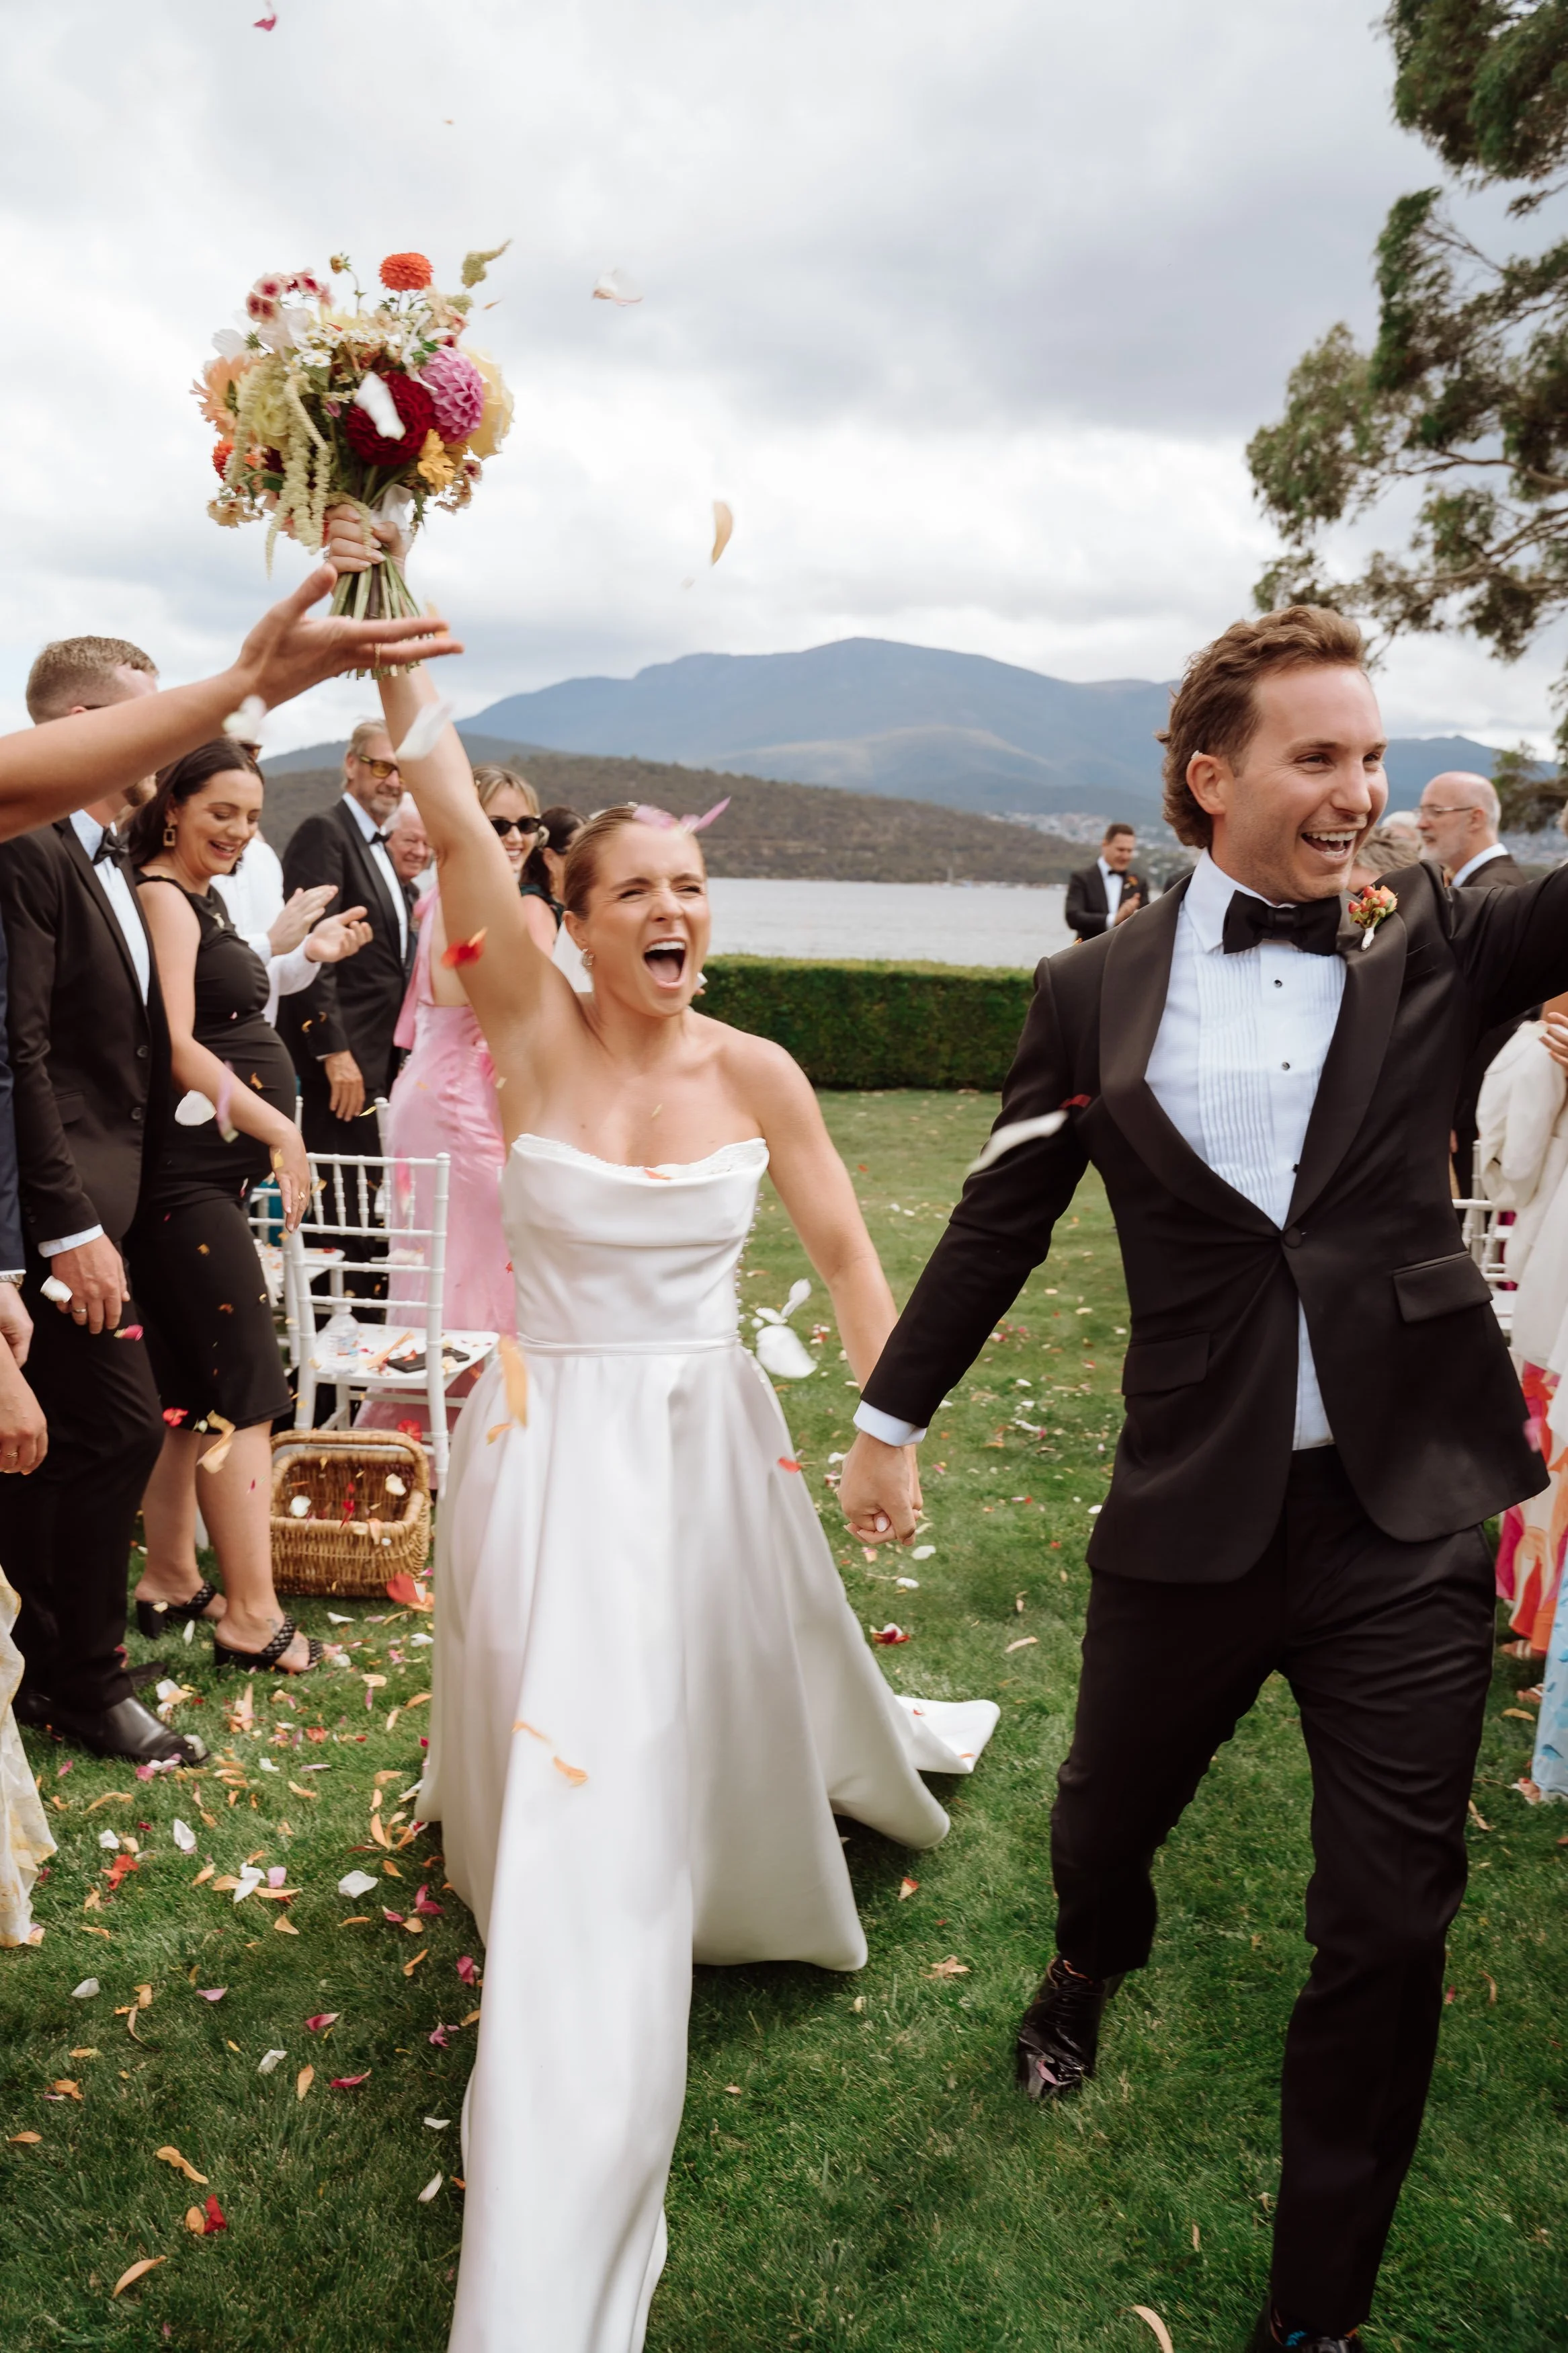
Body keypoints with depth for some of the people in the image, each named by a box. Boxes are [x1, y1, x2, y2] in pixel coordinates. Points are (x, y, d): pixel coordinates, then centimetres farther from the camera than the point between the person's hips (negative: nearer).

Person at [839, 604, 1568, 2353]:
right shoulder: (1096, 994, -1)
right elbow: (997, 1226, 6)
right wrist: (889, 1416, 11)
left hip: (1409, 1520, 0)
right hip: (1191, 1523, 0)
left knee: (1388, 1928, 7)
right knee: (1101, 1826, 20)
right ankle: (1091, 1968, 59)